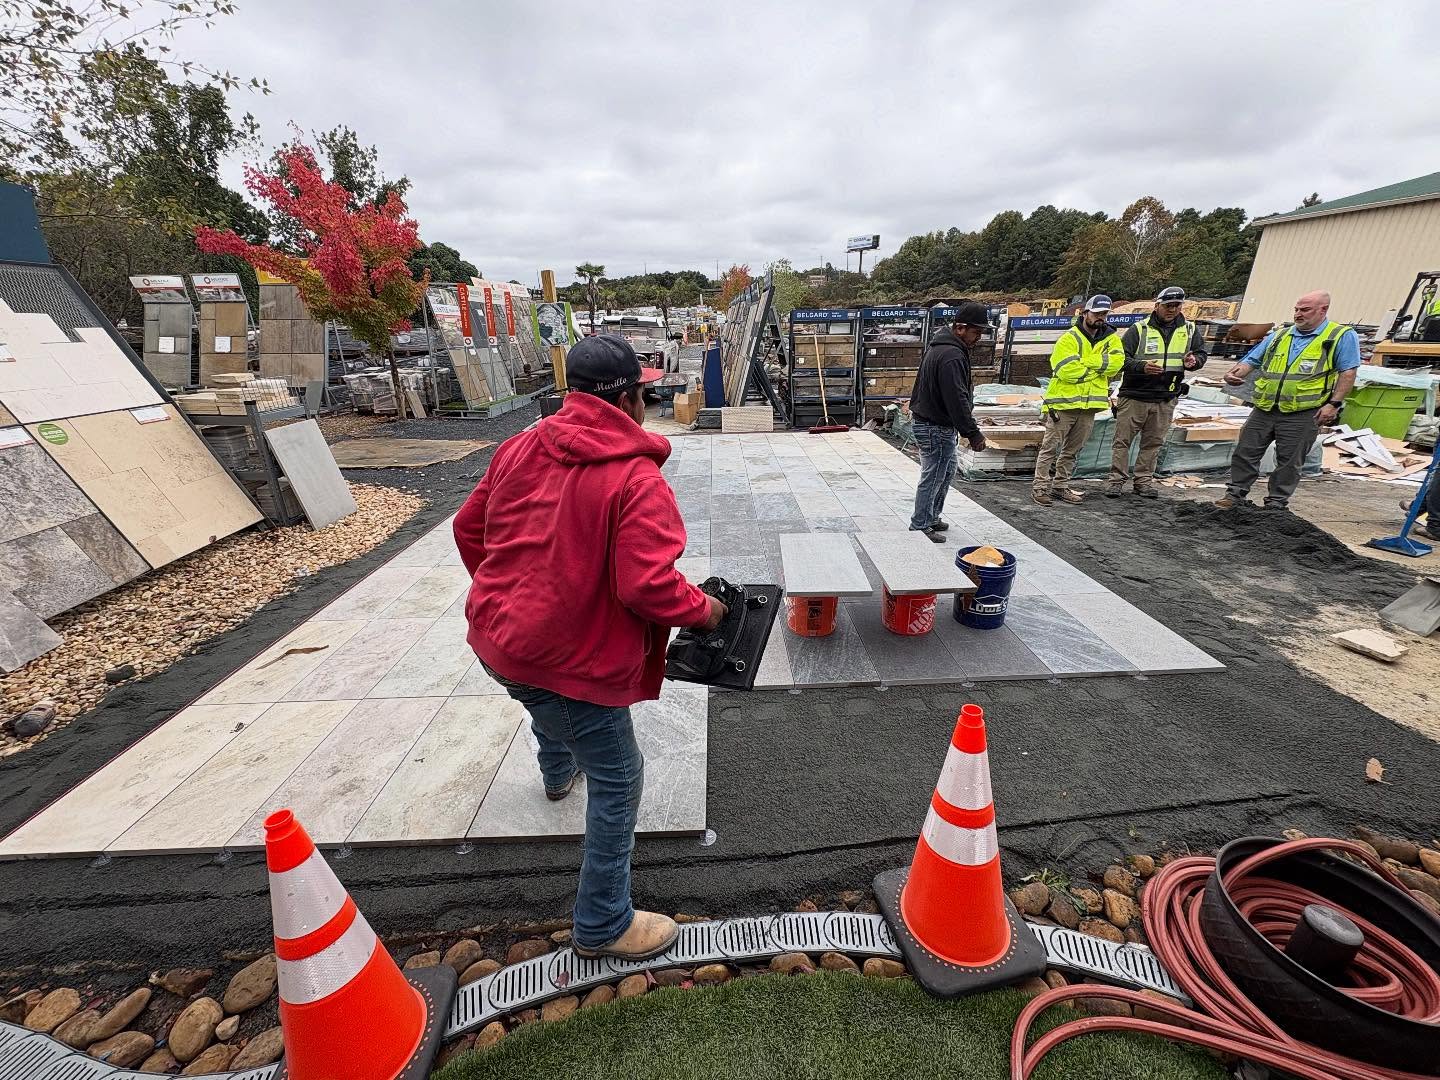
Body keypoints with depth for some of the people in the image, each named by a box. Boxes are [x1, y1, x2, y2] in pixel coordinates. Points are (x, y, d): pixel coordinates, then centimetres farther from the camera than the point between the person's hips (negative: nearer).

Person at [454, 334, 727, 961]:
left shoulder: (522, 447, 1)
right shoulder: (637, 479, -21)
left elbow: (469, 528, 10)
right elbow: (646, 586, -29)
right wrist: (704, 609, -8)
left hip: (496, 635, 9)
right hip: (570, 660, -8)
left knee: (548, 704, 40)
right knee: (617, 782, 11)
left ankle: (558, 773, 70)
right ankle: (602, 926, 29)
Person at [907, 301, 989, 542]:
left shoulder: (941, 346, 13)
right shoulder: (951, 355, -22)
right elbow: (957, 400, -27)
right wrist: (973, 432, -22)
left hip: (933, 422, 11)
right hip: (937, 427, -11)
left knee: (947, 472, 21)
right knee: (932, 477, -1)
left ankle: (933, 517, 33)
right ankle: (920, 527, 10)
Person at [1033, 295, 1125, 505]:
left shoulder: (1111, 338, 9)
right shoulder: (1069, 338, -8)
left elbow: (1117, 362, -8)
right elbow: (1067, 370, -21)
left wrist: (1087, 361, -16)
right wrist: (1098, 368, -8)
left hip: (1090, 405, 6)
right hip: (1063, 402, -6)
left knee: (1072, 450, 12)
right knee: (1051, 447, -3)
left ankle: (1061, 486, 21)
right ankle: (1040, 487, 2)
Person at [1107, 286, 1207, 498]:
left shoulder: (1189, 330, 10)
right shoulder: (1139, 329, -3)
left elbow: (1201, 353, 19)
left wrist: (1194, 361, -5)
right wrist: (1142, 367, -24)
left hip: (1165, 400, 4)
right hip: (1134, 396, -4)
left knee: (1153, 442, 9)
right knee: (1123, 440, -2)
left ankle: (1144, 480, 18)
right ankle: (1117, 480, 5)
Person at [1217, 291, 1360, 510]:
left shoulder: (1343, 337, 3)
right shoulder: (1279, 335, 15)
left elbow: (1348, 372, -2)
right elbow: (1251, 360, 15)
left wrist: (1334, 404, -11)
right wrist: (1235, 373, -8)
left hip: (1302, 414, -4)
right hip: (1264, 410, 4)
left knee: (1289, 461, 3)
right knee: (1245, 451, 3)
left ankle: (1276, 503, 12)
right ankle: (1236, 493, 13)